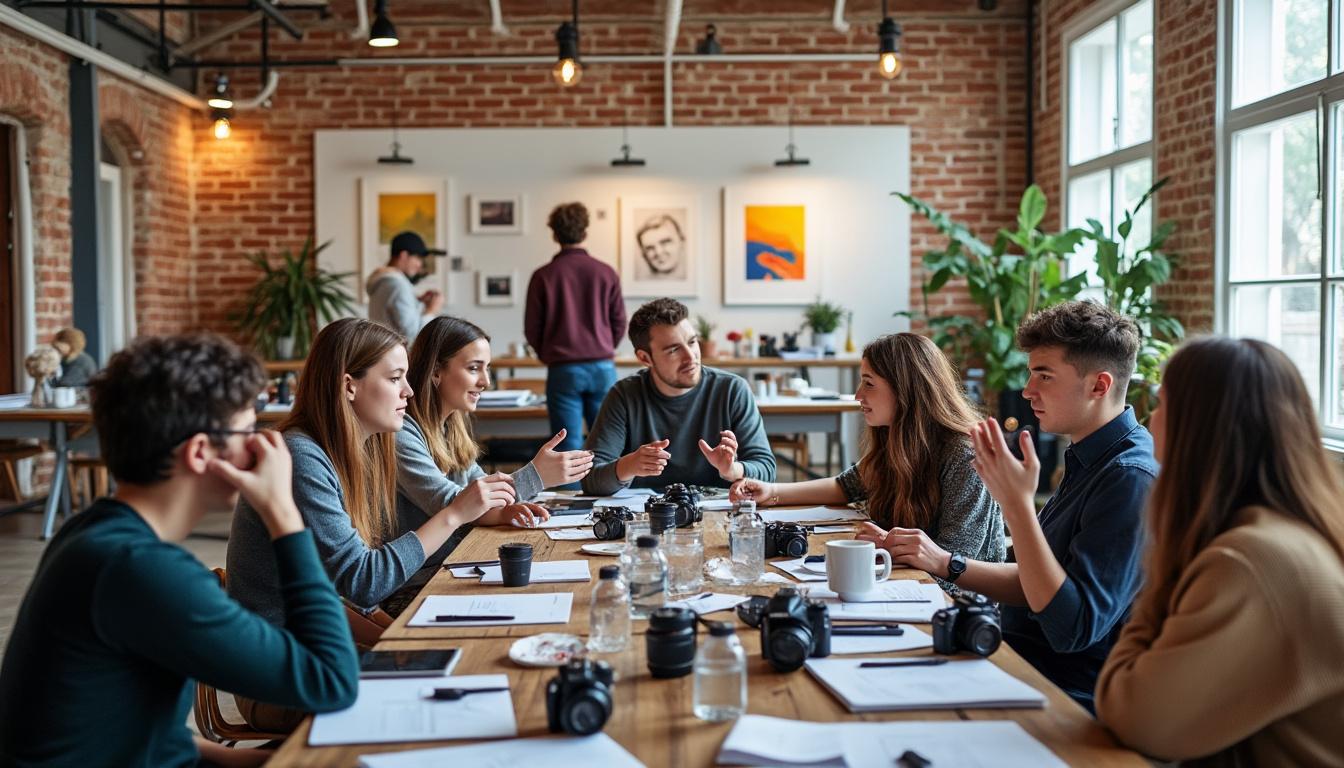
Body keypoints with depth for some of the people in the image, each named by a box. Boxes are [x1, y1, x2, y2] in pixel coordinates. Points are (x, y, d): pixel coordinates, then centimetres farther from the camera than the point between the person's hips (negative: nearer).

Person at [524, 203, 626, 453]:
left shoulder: (543, 276, -2)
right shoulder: (606, 273, 1)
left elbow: (532, 328, 2)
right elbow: (619, 323, 5)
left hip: (563, 370, -1)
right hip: (603, 367, 1)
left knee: (569, 447, 1)